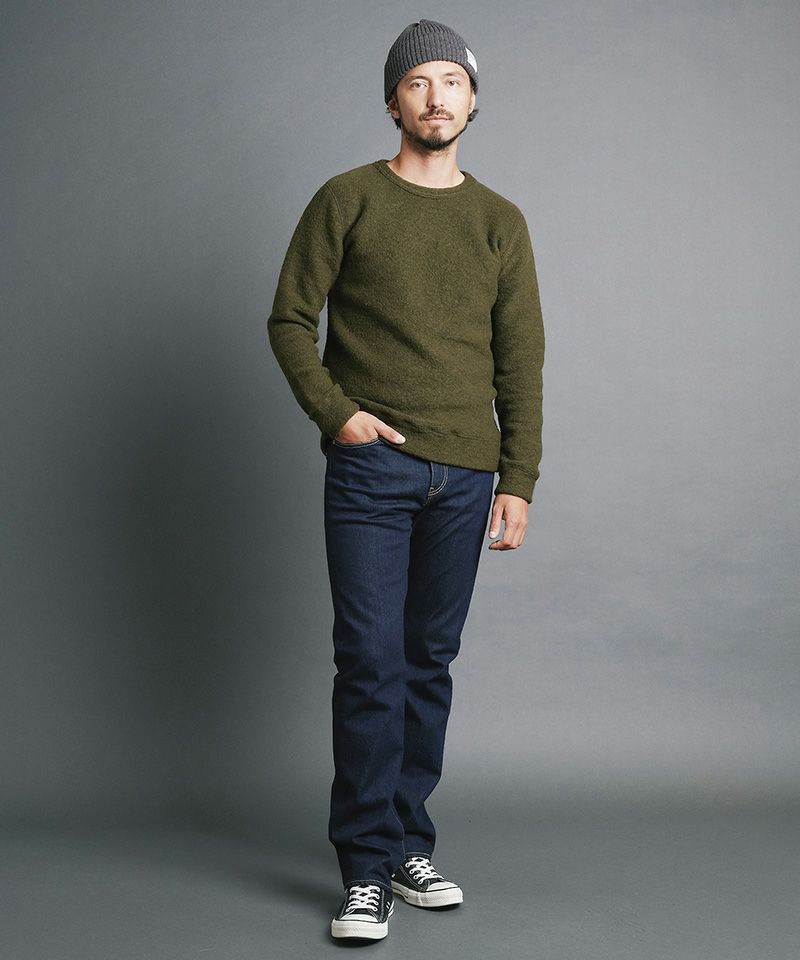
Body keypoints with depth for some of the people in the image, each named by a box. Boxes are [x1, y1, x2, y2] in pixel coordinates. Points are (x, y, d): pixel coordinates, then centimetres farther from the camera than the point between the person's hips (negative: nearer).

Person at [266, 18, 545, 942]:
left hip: (464, 474, 3)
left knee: (429, 664, 7)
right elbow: (290, 319, 6)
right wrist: (334, 412, -8)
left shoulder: (500, 221, 12)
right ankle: (368, 871, 1)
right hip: (372, 463, -3)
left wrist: (518, 479, 4)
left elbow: (521, 360, 11)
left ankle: (410, 844, 19)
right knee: (371, 664, -6)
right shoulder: (347, 200, 5)